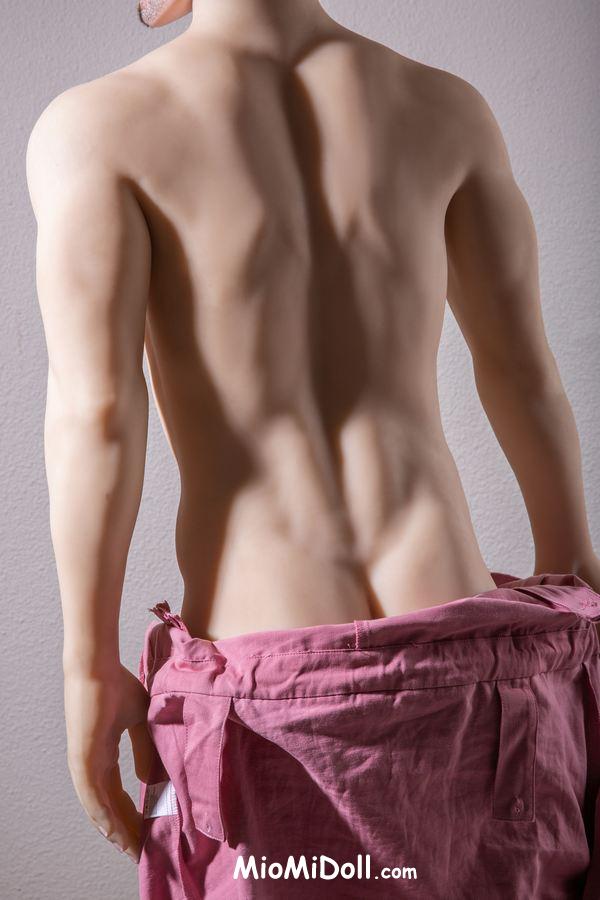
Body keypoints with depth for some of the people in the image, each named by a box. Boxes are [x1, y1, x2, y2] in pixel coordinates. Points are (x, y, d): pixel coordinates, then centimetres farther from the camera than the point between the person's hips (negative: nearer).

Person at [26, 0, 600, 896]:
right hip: (446, 639, 3)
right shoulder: (449, 104, 6)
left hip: (266, 669, -2)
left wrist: (89, 674, -4)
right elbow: (527, 369, 10)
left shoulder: (93, 122, -5)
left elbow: (93, 412, -14)